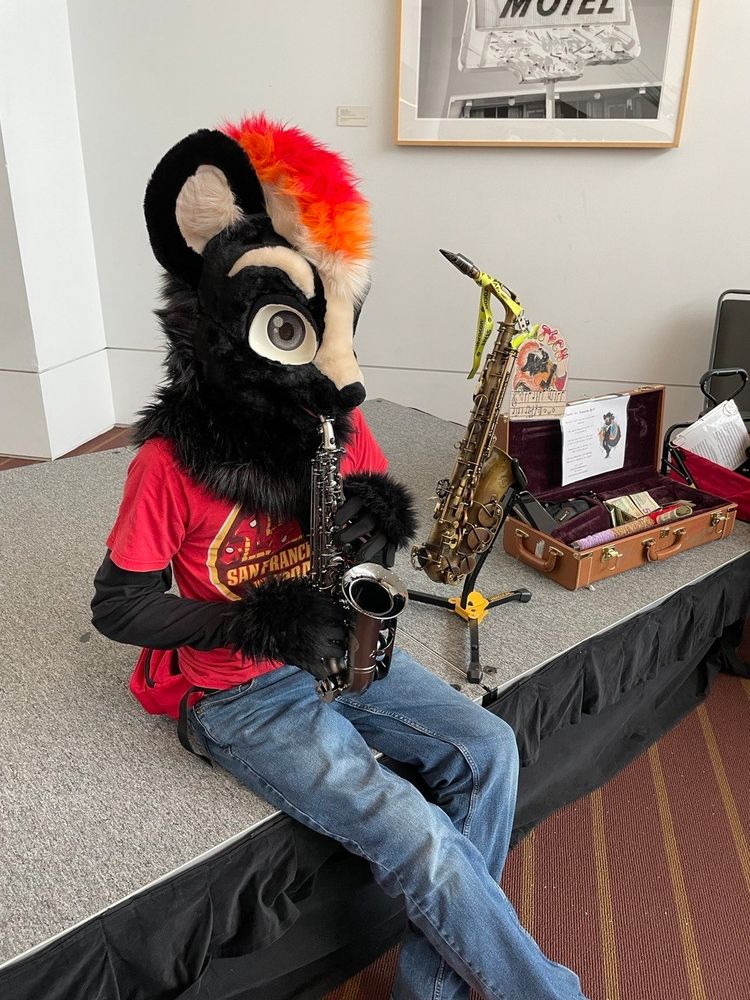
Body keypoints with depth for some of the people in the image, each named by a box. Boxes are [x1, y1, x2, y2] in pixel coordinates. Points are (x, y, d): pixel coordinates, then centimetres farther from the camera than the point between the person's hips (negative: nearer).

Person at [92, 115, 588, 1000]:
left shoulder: (336, 422, -4)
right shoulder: (171, 459, -19)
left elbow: (375, 512, 11)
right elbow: (117, 605, -12)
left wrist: (381, 514, -16)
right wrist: (257, 626, -24)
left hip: (336, 650, 6)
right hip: (236, 693, -5)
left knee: (487, 752, -7)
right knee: (420, 840, -17)